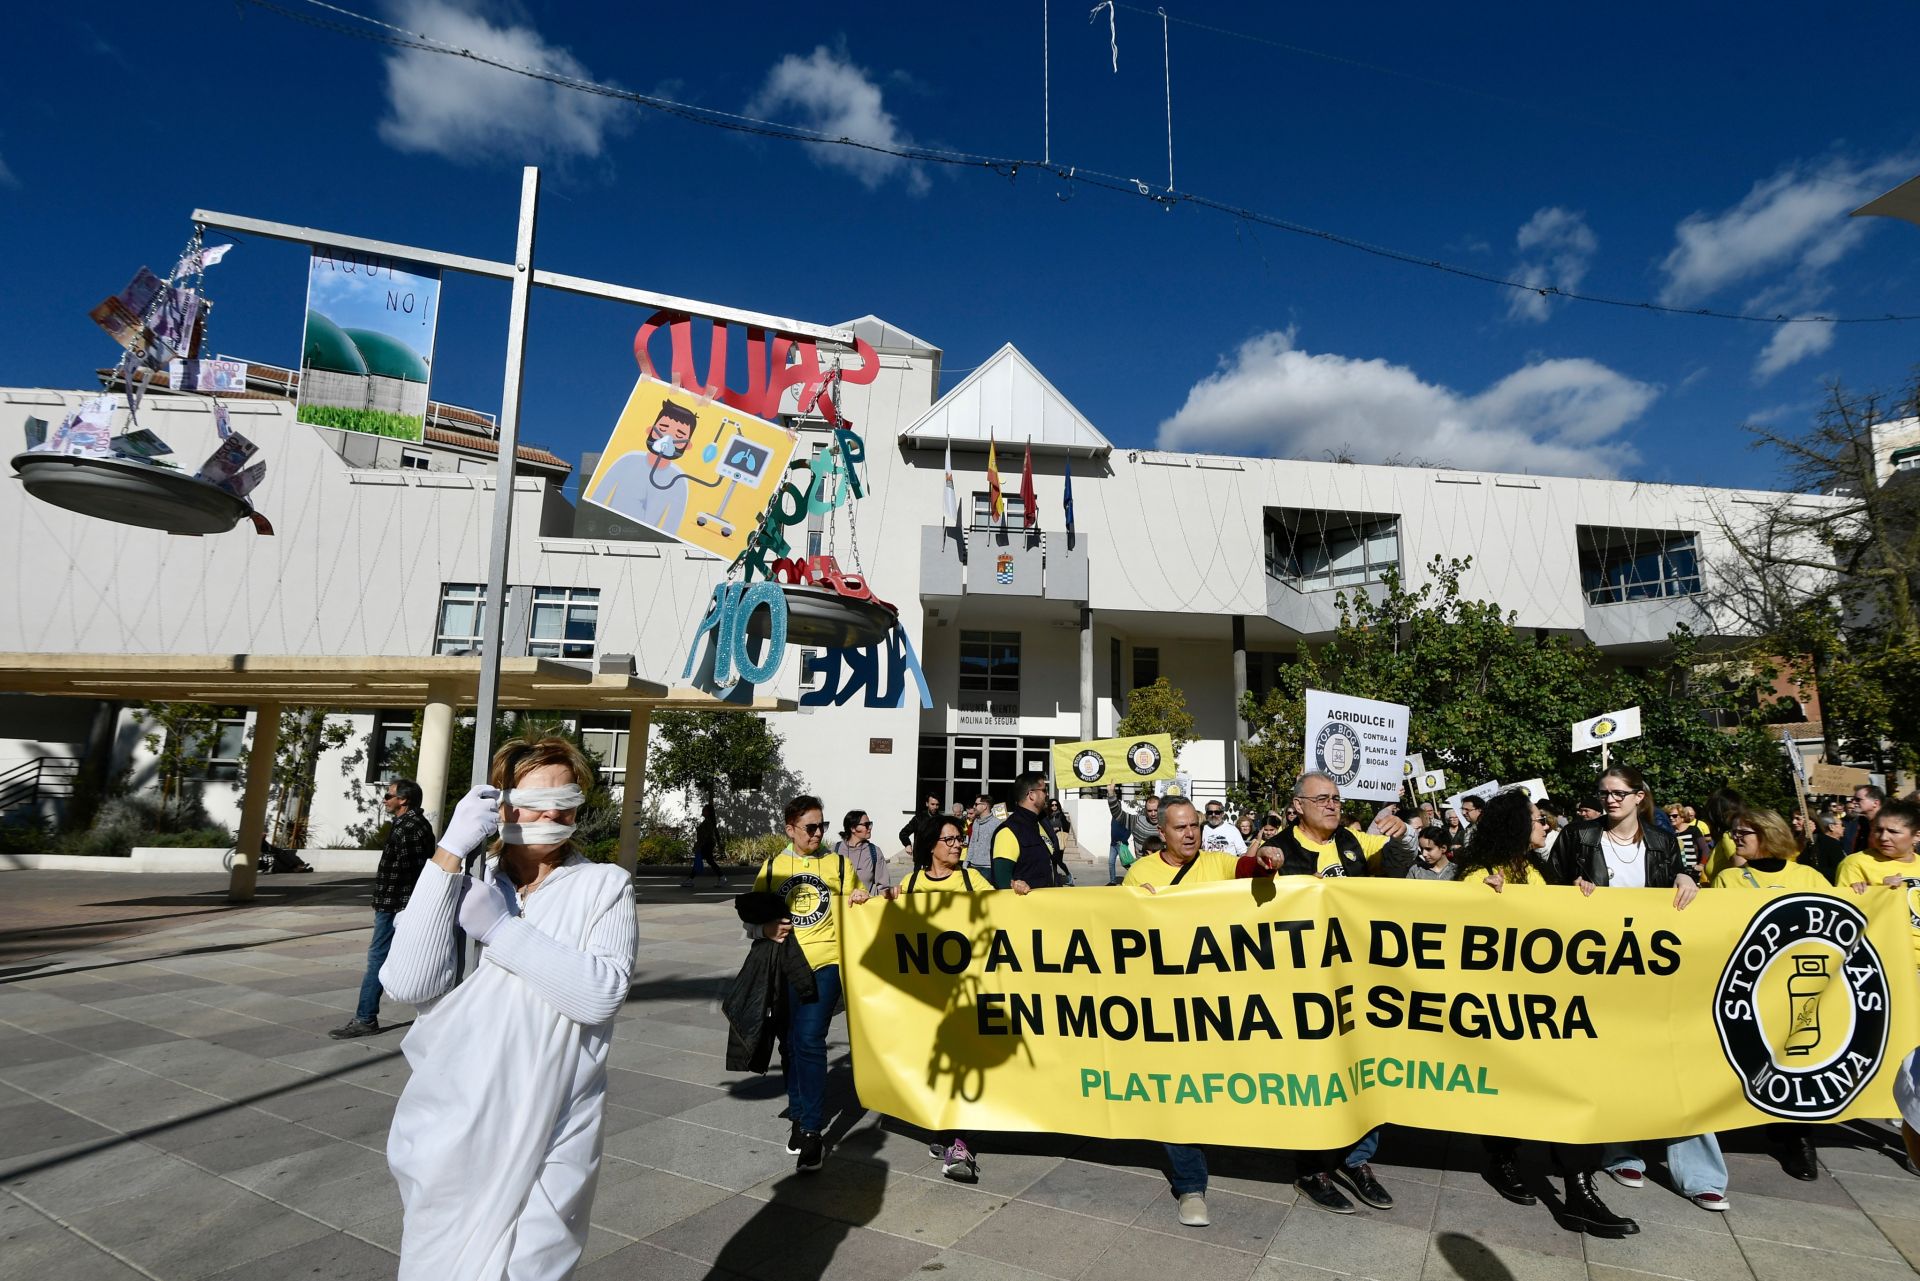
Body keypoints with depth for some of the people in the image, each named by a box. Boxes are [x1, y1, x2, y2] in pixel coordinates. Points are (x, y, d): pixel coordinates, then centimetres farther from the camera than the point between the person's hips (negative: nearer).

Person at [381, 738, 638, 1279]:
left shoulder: (604, 885, -2)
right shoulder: (463, 882, 4)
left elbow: (603, 993, -17)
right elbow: (407, 985, -13)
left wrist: (500, 928, -19)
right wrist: (449, 853, -18)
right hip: (448, 1134, 2)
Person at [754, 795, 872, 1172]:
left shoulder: (839, 865, 8)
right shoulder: (772, 867, 9)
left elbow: (858, 912, 17)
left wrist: (861, 900, -5)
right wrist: (765, 928, -8)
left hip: (825, 963, -2)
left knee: (809, 1041, -13)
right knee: (791, 1043, 13)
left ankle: (812, 1132, -4)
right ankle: (798, 1115, 33)